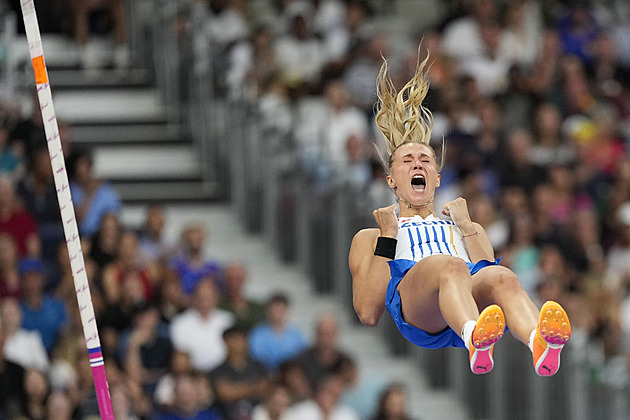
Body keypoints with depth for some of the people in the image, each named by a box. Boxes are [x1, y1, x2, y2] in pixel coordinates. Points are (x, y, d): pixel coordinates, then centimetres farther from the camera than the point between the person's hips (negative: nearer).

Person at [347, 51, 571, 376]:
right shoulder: (368, 238, 37)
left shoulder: (468, 228, 43)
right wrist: (387, 238, 15)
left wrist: (466, 226, 17)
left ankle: (540, 342, -71)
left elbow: (489, 274, 20)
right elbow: (368, 313, 17)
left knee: (502, 277, -36)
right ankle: (476, 341, -73)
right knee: (450, 267, -39)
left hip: (472, 302, 2)